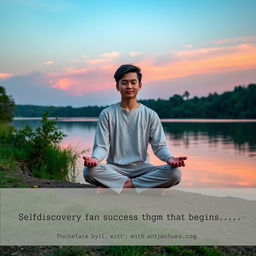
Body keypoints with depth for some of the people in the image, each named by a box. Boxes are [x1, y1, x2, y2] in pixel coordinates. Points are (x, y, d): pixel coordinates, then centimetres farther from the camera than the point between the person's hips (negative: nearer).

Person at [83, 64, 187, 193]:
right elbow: (102, 146, -3)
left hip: (141, 167, 1)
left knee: (175, 174, -27)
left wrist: (169, 158, -22)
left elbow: (159, 146, 1)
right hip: (115, 168, -1)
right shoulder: (107, 114, 3)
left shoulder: (150, 115, 5)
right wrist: (95, 158, -28)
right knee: (89, 171, -33)